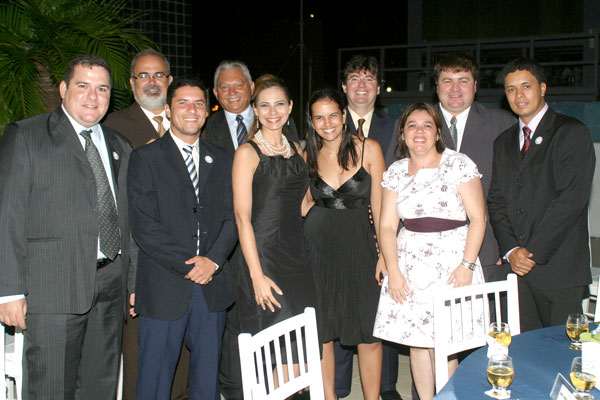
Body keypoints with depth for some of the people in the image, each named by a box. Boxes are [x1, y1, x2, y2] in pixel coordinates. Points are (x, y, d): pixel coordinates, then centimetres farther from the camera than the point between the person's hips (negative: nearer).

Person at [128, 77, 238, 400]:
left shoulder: (221, 160, 13)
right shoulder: (146, 158, -1)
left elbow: (231, 217, 8)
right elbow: (143, 225, -9)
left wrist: (213, 260, -8)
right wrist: (187, 265, -13)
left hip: (212, 285, 4)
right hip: (164, 287, -4)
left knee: (208, 374, 13)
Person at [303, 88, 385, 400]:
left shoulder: (368, 149, -3)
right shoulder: (307, 155, 4)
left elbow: (379, 205, -3)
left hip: (359, 245, -1)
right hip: (318, 247, 2)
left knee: (369, 333, 3)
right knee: (321, 331, 8)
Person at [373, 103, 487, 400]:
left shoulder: (458, 164, -1)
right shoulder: (396, 172, 9)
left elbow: (478, 218, -4)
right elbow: (387, 225, 5)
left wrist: (467, 265, -13)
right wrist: (393, 270, -6)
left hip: (451, 261, -3)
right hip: (409, 265, 3)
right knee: (416, 339, 5)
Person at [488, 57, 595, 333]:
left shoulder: (572, 133, -2)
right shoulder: (504, 142, 17)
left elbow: (572, 199, -12)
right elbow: (496, 201, 11)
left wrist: (533, 252, -13)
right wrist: (511, 250, -4)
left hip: (559, 268, -4)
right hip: (516, 268, 5)